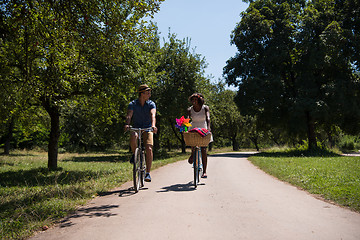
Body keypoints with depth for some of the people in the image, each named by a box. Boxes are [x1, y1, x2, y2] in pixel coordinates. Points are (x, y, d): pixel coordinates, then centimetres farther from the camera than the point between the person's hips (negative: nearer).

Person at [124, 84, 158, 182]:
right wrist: (127, 124, -42)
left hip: (147, 128, 0)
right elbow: (129, 115, -21)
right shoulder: (132, 104, -5)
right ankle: (135, 154, -7)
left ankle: (148, 173, -7)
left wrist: (153, 126, -43)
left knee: (149, 149, -18)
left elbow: (153, 115, -23)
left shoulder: (151, 104, -5)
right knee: (133, 137, -36)